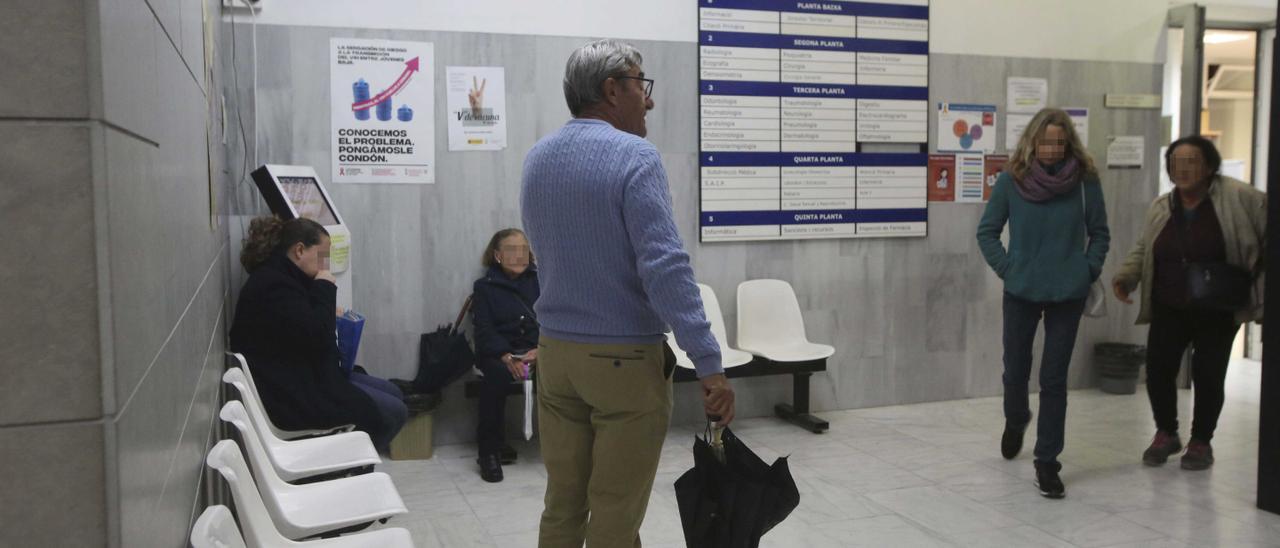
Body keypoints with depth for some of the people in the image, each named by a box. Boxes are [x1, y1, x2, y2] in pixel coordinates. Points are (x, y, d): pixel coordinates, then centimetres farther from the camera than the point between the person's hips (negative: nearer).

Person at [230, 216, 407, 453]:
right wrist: (325, 287, -15)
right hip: (291, 393, -11)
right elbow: (316, 336, -26)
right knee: (393, 412, -11)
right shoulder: (273, 286, -21)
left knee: (392, 393, 13)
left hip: (305, 377, 11)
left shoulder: (281, 278, 13)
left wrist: (330, 316, 3)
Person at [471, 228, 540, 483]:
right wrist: (507, 357, -18)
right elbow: (483, 330, 0)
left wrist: (542, 349, -16)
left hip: (539, 350, 1)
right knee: (497, 374, -36)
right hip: (498, 353, -1)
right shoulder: (485, 286, 10)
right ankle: (489, 450, -24)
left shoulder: (539, 281, 14)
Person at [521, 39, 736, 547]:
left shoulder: (536, 159, 8)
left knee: (562, 505, 15)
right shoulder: (635, 157, -15)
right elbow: (666, 269, -23)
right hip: (625, 359, -7)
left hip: (555, 352, 7)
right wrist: (709, 364, -22)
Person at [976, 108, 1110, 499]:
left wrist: (1089, 270, -3)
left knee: (1054, 378, 1)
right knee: (1016, 370, 13)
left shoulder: (1084, 179, -5)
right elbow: (987, 231, 4)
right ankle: (1016, 422, 45)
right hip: (1021, 291, 1)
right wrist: (1005, 268, -5)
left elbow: (1099, 233, 7)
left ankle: (1047, 462, 11)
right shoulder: (1011, 180, -6)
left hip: (1068, 293, -1)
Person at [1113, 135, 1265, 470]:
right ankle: (1166, 433, 25)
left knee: (1208, 375, 1)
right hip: (1169, 309, 4)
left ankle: (1201, 441, 24)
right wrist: (1125, 277, -7)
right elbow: (1143, 250, 11)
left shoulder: (1238, 198, -11)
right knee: (1158, 370, 0)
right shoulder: (1160, 207, 4)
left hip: (1217, 312, -3)